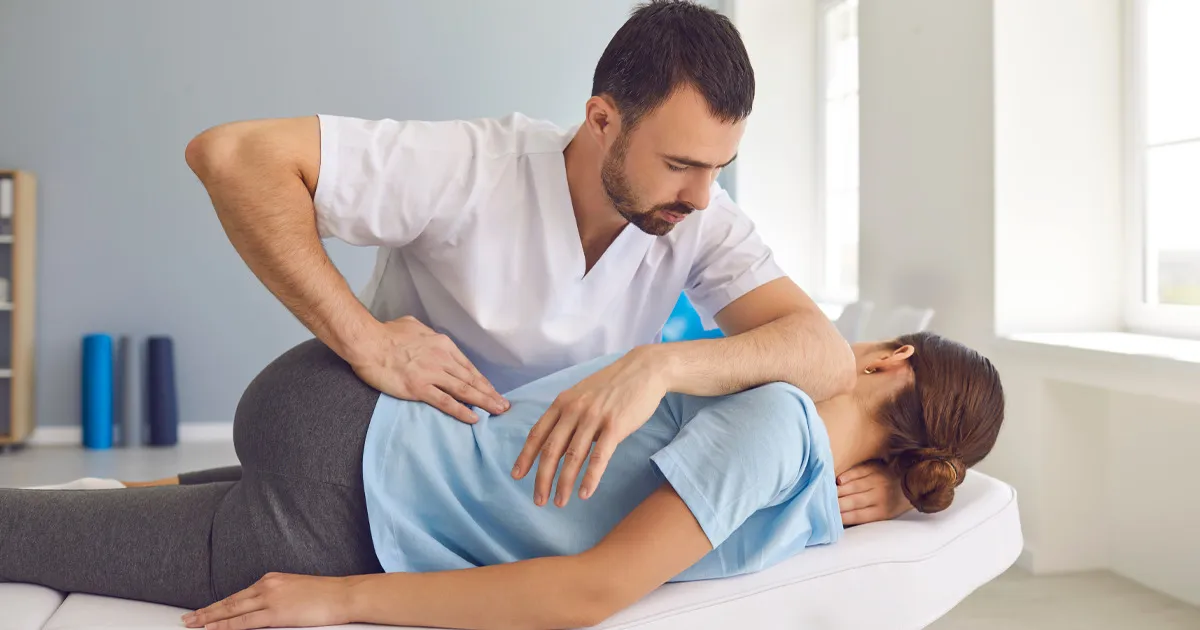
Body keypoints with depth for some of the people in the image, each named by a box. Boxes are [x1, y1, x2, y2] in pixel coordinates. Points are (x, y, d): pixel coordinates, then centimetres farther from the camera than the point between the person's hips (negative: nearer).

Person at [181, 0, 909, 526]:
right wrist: (365, 340, -37)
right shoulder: (470, 169, -27)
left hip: (551, 488, 4)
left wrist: (661, 363, -45)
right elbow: (230, 154, -31)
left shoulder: (700, 219, -16)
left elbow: (828, 355, -28)